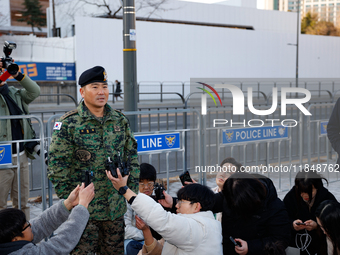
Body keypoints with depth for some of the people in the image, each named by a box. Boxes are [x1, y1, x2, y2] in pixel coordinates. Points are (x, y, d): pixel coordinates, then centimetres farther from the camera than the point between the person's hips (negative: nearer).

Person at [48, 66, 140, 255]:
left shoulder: (120, 120, 7)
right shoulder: (68, 123, -7)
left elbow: (132, 157, 14)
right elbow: (57, 164, -8)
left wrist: (132, 189, 8)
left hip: (116, 209, 5)